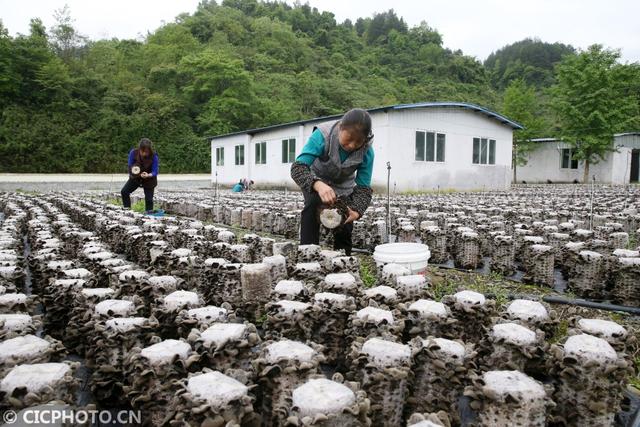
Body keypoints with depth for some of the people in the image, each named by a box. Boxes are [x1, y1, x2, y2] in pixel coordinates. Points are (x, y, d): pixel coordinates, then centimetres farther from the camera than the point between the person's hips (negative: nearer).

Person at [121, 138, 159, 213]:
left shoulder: (154, 156, -29)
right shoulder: (133, 153, -23)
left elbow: (155, 172, -25)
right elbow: (130, 165, -12)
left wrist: (148, 175, -47)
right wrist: (133, 169, -36)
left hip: (149, 179, -3)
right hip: (135, 177, 3)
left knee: (148, 199, -5)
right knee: (124, 192, -4)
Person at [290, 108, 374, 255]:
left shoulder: (367, 151, -28)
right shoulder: (322, 135, -36)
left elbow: (364, 187, -24)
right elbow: (297, 167, -43)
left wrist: (357, 211, -44)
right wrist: (318, 185, -63)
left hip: (343, 188, 3)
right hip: (314, 182, -2)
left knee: (345, 229, 0)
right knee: (312, 206, -31)